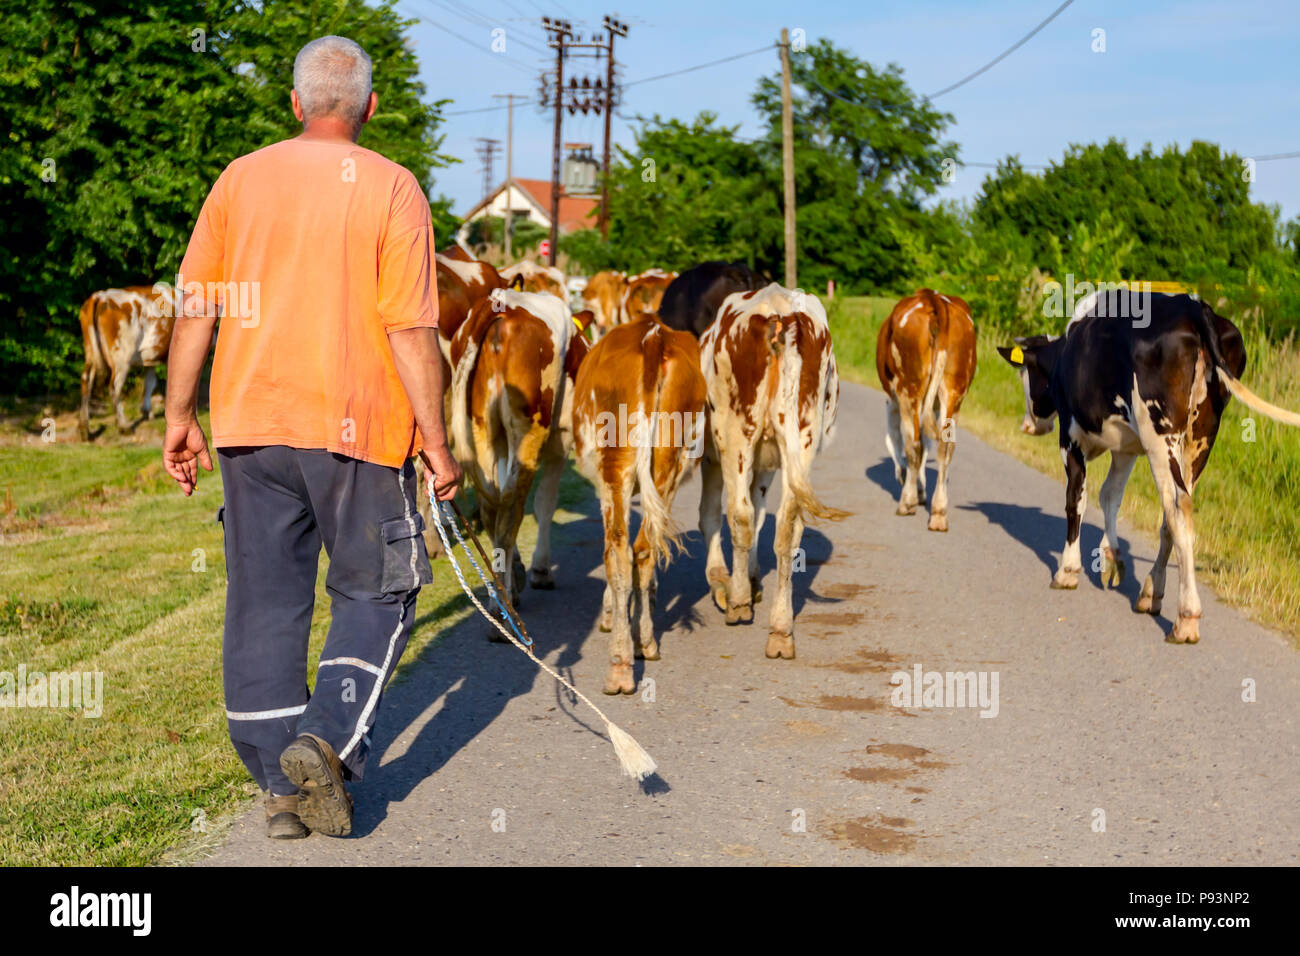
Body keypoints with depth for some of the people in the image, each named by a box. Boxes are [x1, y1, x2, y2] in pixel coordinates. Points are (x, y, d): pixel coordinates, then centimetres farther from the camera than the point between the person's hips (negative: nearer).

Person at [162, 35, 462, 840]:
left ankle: (281, 781, 13)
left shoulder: (240, 180, 7)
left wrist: (181, 416, 13)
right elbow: (412, 331, -10)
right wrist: (436, 441, -5)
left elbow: (196, 311, 6)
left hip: (251, 421, 4)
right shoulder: (391, 189, -5)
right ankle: (328, 740, -8)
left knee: (265, 599, 10)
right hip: (359, 427, -3)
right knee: (375, 593, 10)